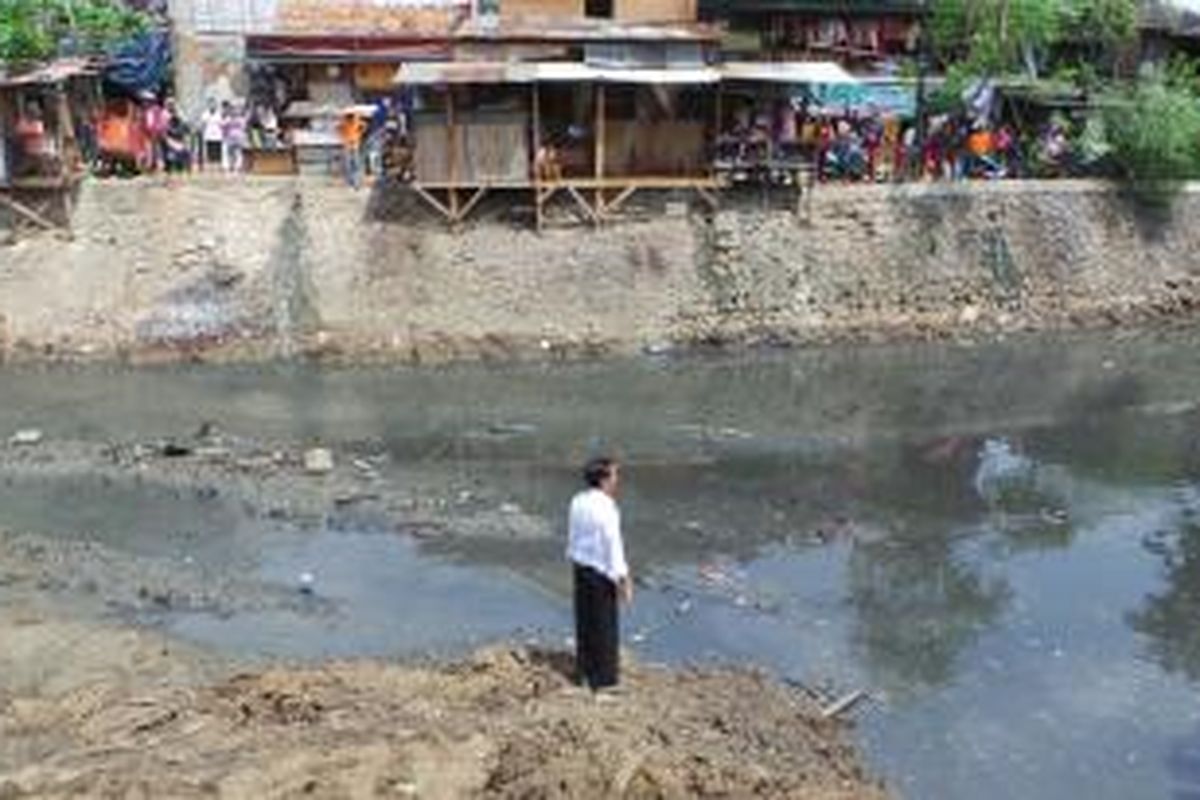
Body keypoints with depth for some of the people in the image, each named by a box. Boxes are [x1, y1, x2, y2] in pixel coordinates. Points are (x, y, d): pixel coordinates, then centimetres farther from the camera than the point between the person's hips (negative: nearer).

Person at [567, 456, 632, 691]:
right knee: (605, 623, 4)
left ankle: (585, 670, 30)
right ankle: (604, 678, 14)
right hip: (601, 572, -8)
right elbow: (613, 545, -20)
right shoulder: (606, 509, -23)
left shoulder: (578, 502, 2)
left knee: (585, 620, 18)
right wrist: (622, 578, -14)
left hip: (581, 566, 8)